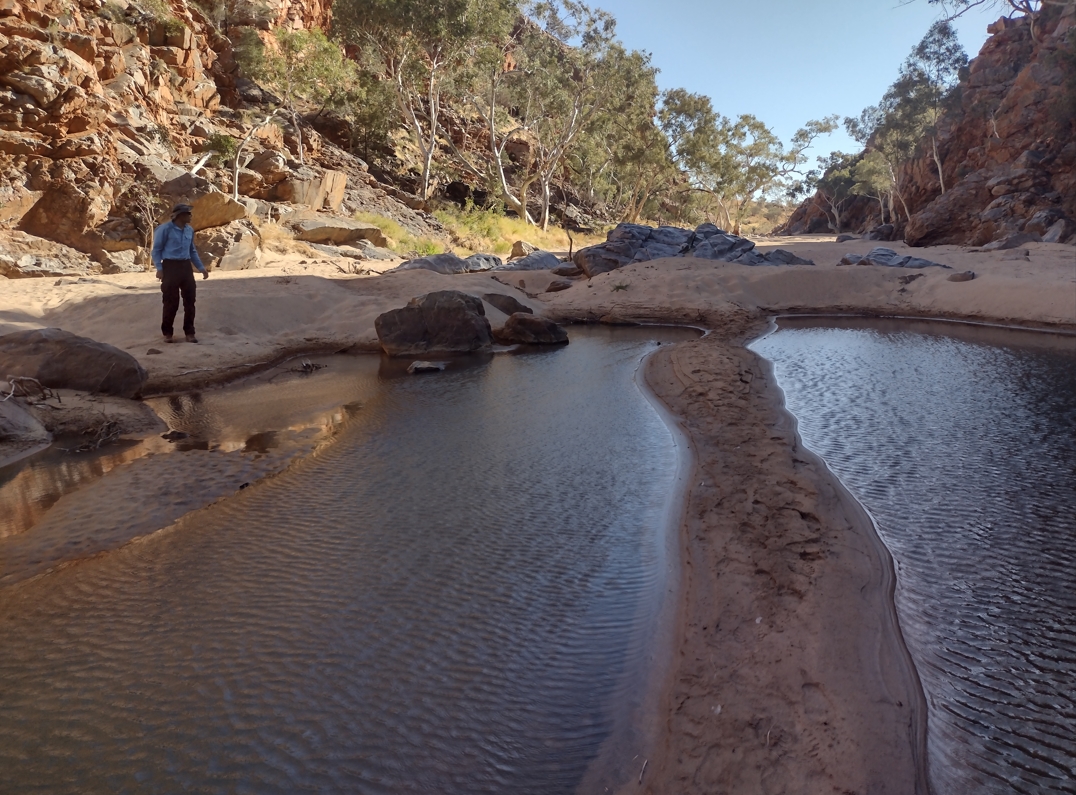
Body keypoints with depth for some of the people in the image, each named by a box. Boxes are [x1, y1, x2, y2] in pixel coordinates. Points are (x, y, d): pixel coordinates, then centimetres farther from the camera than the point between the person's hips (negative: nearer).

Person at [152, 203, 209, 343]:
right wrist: (159, 268, -14)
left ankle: (189, 332, 13)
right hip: (170, 267, -5)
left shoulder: (190, 230, 10)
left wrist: (201, 267, 15)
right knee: (171, 302, -1)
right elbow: (157, 250, -5)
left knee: (190, 300, 4)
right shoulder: (165, 228, -8)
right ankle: (167, 332, 13)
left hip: (186, 267, 6)